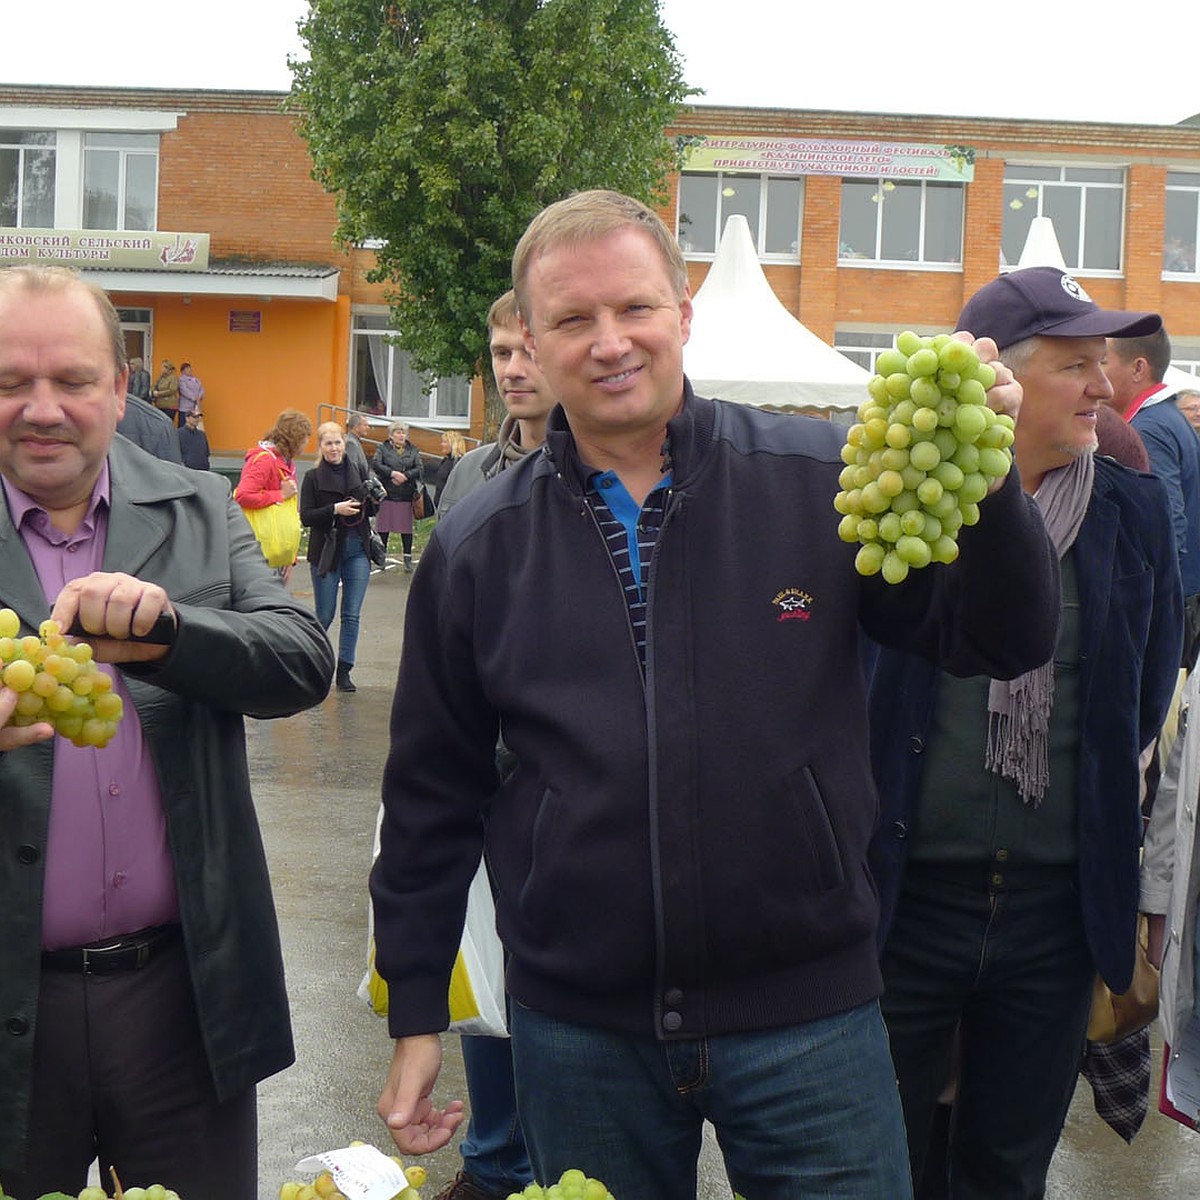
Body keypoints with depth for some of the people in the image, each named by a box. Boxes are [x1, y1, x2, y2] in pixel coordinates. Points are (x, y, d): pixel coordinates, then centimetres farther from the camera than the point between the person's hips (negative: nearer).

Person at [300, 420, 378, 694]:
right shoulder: (313, 478, -1)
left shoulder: (358, 473, 8)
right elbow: (306, 516, -8)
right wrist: (335, 509, -19)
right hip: (326, 551, -2)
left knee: (352, 614, 1)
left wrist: (374, 501, -5)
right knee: (325, 615, 4)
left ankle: (344, 670, 9)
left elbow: (368, 512, 16)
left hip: (357, 550, 3)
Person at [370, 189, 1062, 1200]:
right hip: (576, 1031, 1)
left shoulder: (822, 482, -5)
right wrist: (416, 1013, 8)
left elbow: (1005, 643, -4)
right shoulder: (478, 547, 0)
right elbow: (432, 795, 6)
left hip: (809, 1013, -1)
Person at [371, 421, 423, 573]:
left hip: (406, 496, 1)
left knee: (406, 527, 2)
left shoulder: (413, 450, 11)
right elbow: (375, 464, -8)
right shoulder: (383, 448, 6)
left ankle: (408, 558, 9)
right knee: (383, 526, 4)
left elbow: (420, 469, 0)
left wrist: (405, 476, -14)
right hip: (386, 493, -1)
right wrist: (393, 473, -17)